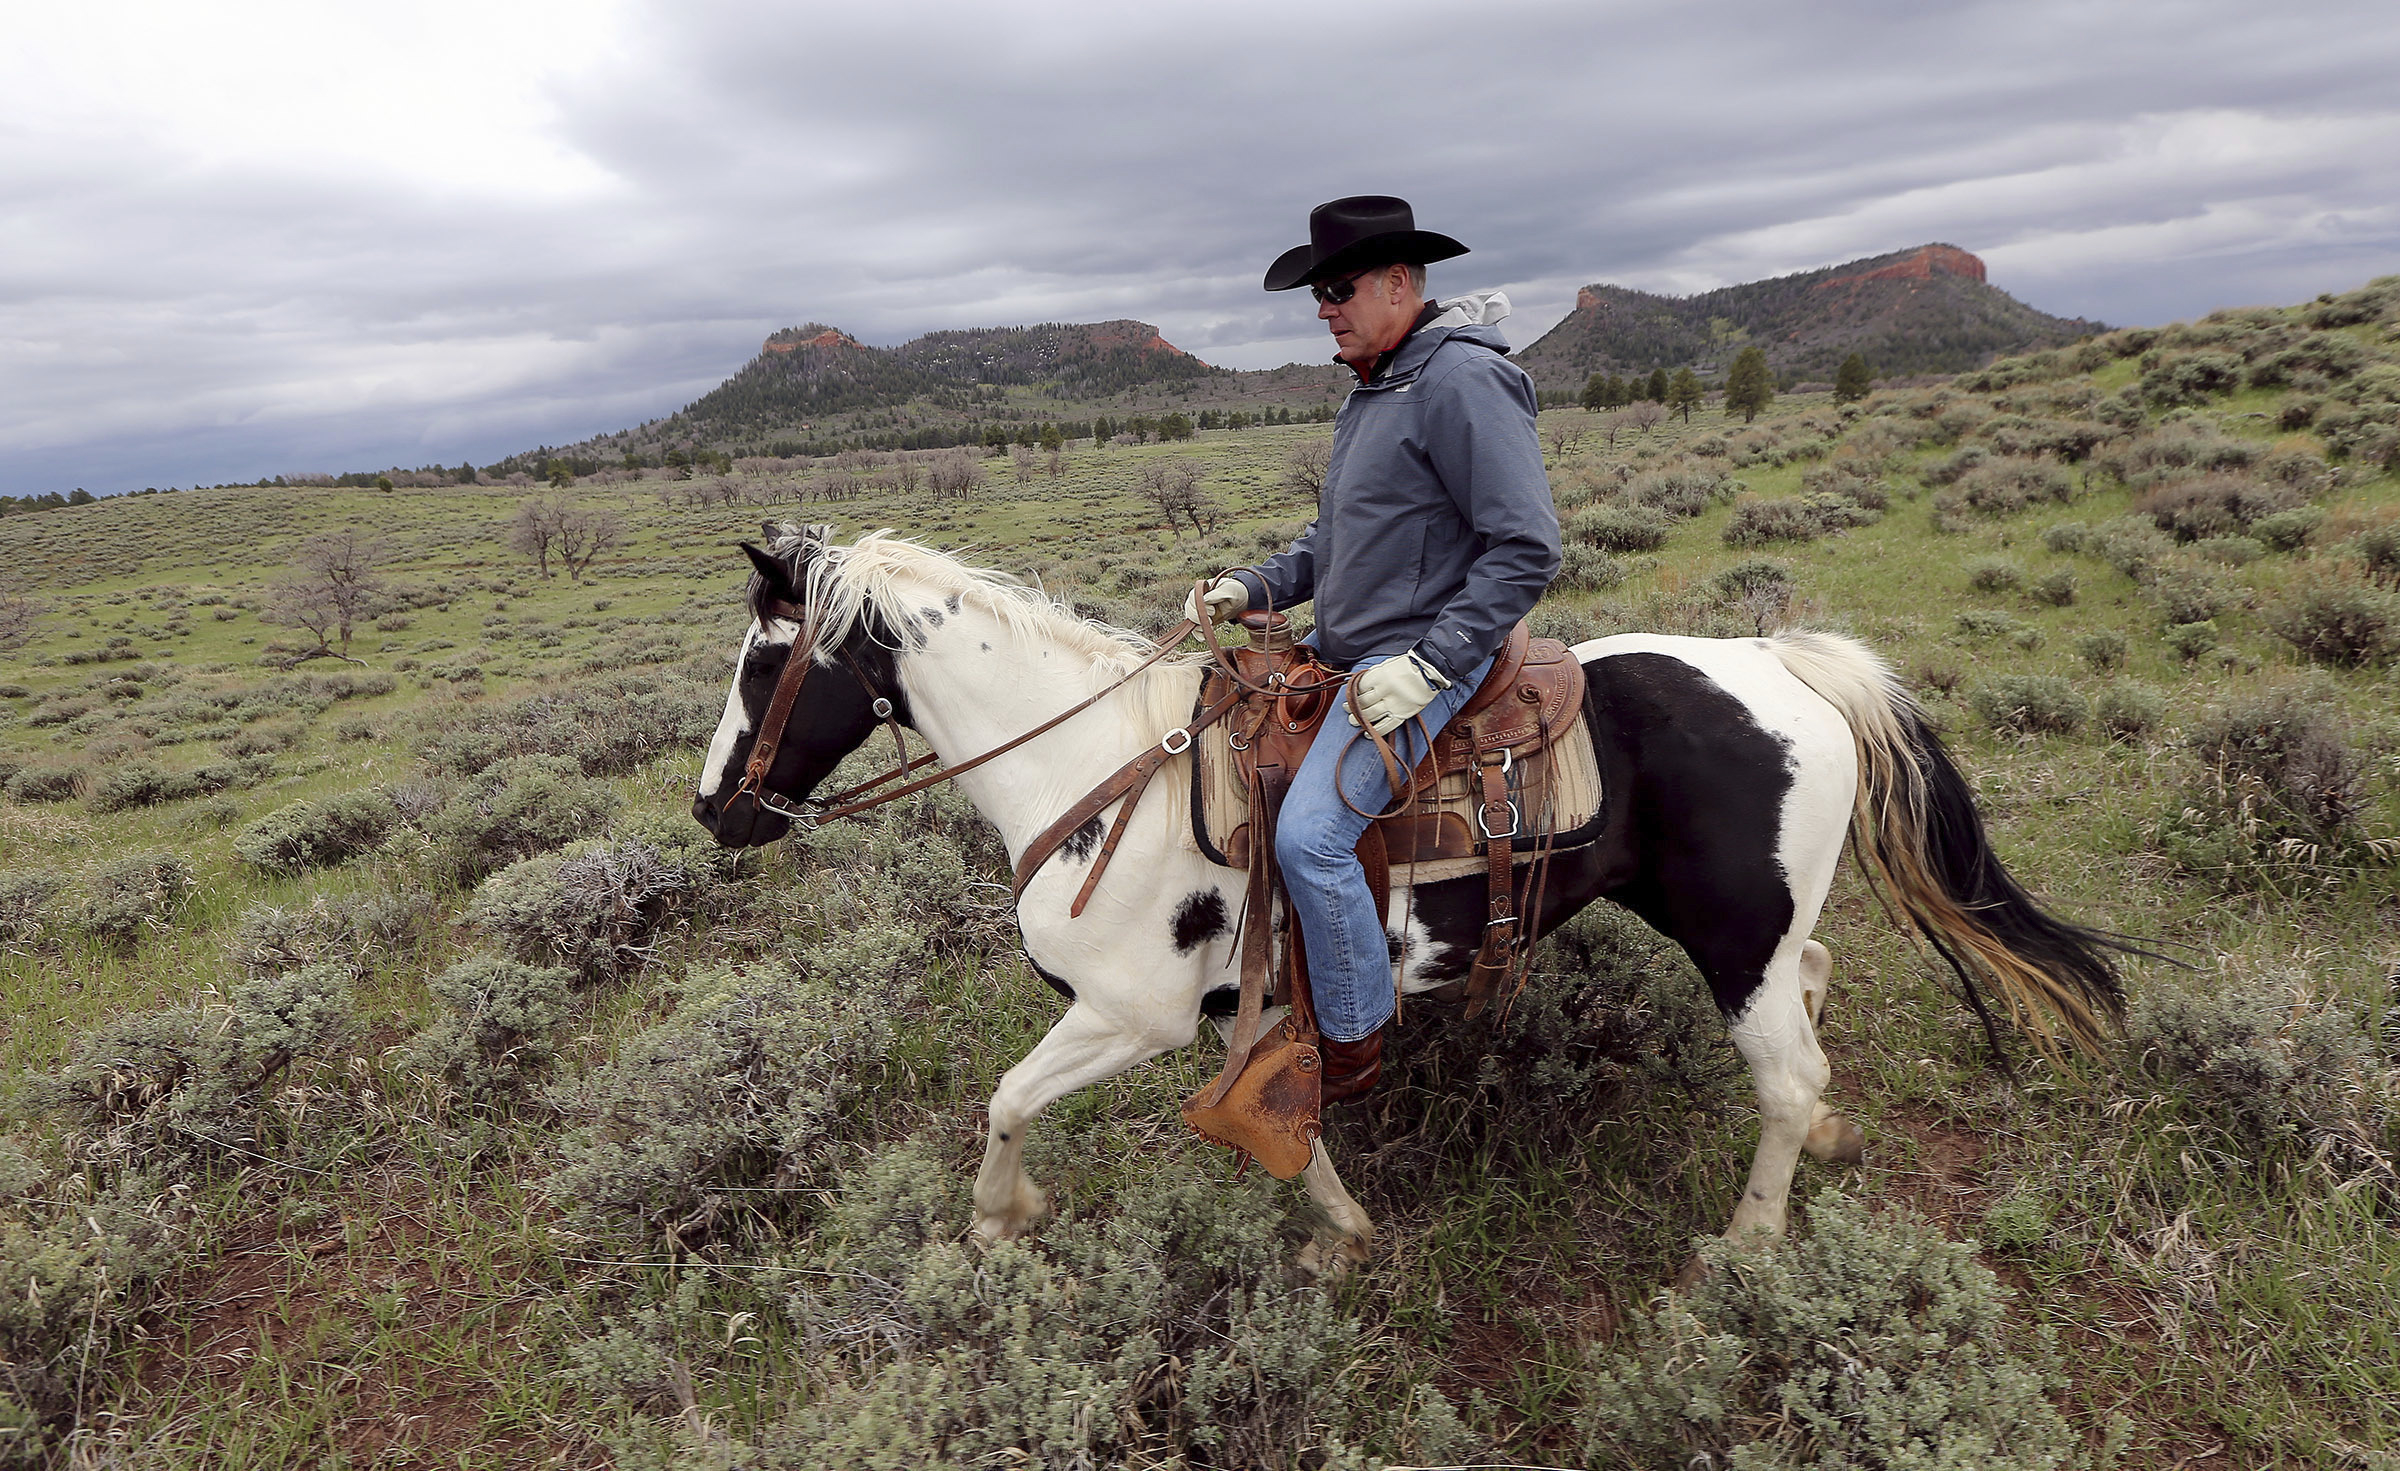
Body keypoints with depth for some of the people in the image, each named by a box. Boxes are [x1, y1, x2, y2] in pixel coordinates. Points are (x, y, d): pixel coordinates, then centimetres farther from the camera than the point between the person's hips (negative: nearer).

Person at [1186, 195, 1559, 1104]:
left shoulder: (1463, 380, -17)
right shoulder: (1373, 387, 14)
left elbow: (1526, 549, -22)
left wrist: (1430, 668, -25)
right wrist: (1254, 589, 7)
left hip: (1421, 657, -10)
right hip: (1343, 648, 11)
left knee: (1309, 834, -23)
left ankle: (1354, 1045, -1)